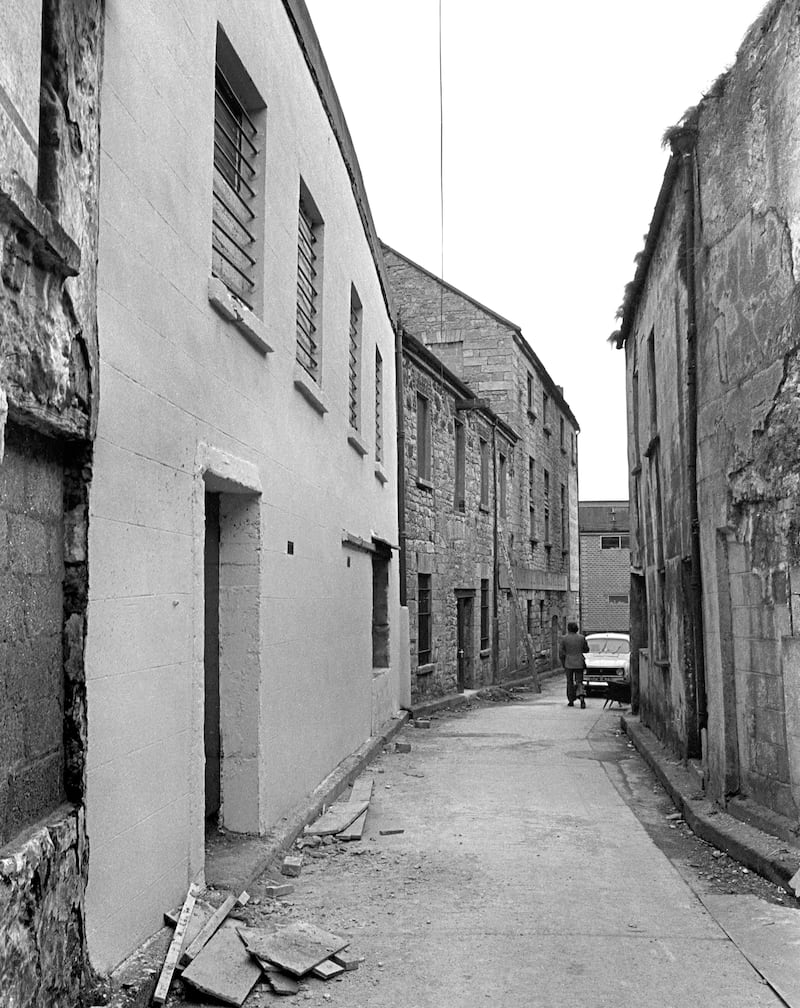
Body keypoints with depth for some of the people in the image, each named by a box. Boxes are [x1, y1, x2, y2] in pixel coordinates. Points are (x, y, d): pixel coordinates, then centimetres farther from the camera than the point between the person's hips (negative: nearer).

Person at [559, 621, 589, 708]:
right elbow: (586, 649, 10)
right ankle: (581, 696, -20)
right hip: (579, 663, 1)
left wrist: (563, 663, 8)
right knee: (579, 682, 5)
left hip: (568, 663, -1)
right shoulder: (581, 637, -1)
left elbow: (561, 653, -4)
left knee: (570, 682, 13)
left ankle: (571, 701, 16)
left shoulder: (564, 638, -5)